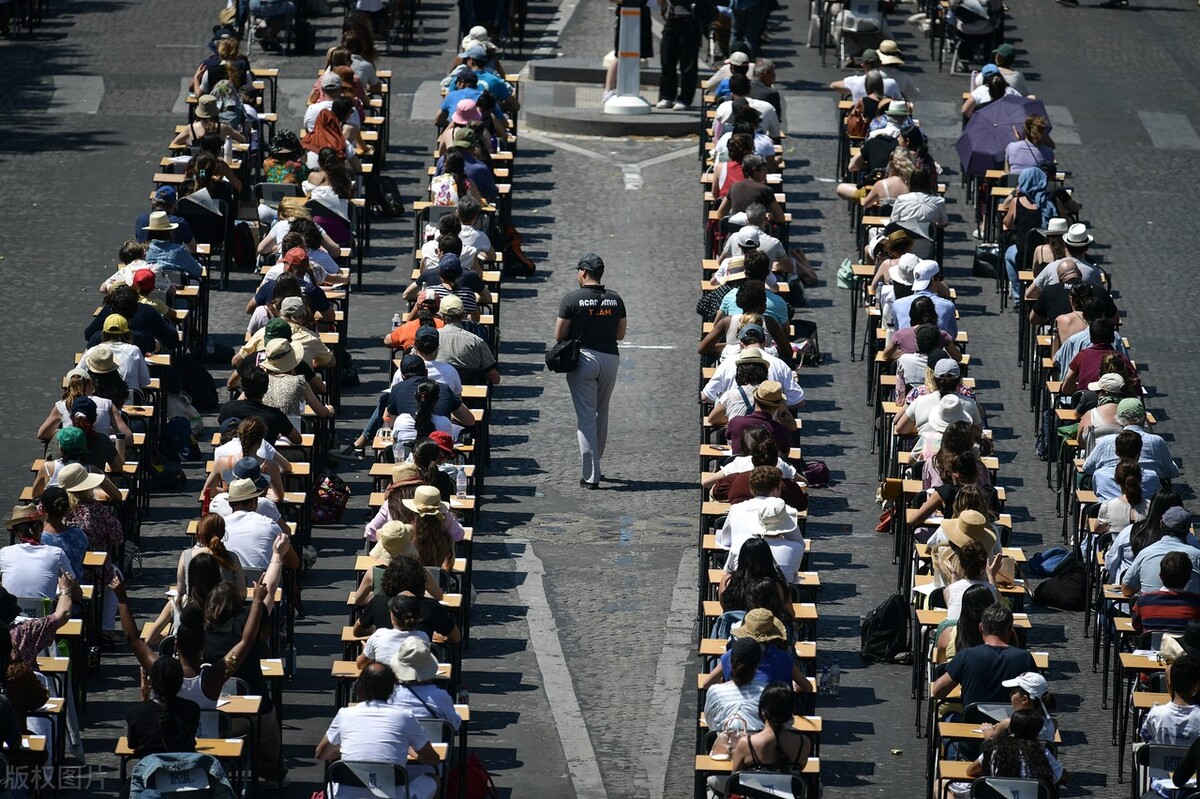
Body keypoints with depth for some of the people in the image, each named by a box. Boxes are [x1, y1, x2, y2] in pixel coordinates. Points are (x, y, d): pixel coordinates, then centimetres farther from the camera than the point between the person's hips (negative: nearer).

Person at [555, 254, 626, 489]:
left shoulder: (572, 299, -9)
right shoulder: (615, 299, 3)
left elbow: (559, 335, -7)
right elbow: (620, 334, 9)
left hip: (583, 357, -4)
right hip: (610, 359, 4)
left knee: (586, 417, -2)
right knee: (601, 415, 19)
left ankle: (591, 475, -8)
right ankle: (594, 467, 31)